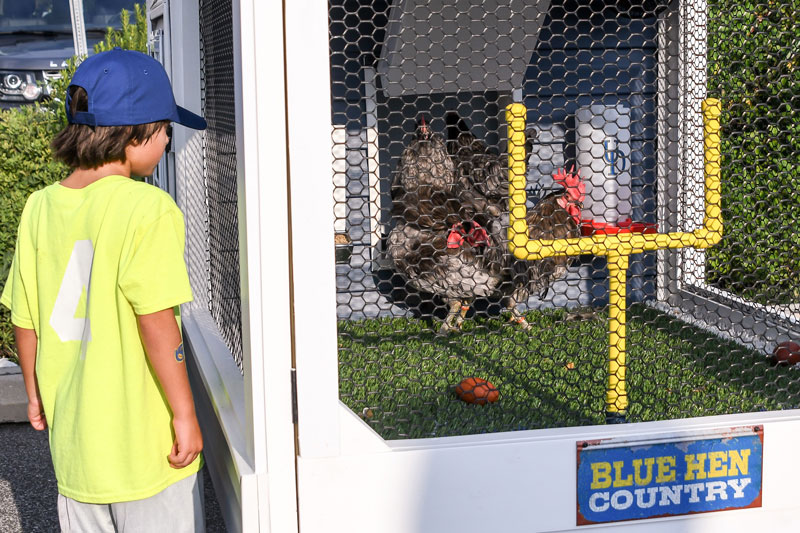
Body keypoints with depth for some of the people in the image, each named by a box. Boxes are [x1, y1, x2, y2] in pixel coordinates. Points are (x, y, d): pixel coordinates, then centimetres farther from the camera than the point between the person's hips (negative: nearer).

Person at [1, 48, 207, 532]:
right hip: (142, 438, -6)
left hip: (74, 437, 6)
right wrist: (184, 415, -13)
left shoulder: (40, 208, 1)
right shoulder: (148, 208, -17)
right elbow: (156, 323, -21)